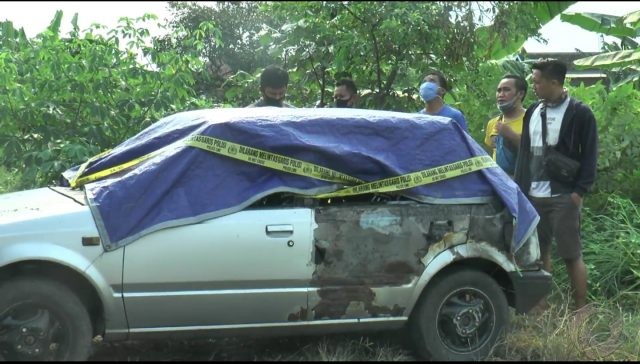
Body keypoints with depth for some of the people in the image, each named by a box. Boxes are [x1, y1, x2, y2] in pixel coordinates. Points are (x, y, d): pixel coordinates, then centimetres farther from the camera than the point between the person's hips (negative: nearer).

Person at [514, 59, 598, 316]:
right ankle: (541, 304, 20)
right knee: (538, 252, 10)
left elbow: (589, 155, -7)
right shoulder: (533, 112, 13)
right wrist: (520, 187, 10)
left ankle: (580, 310, 8)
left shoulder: (580, 113, -5)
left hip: (563, 196, -6)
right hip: (533, 195, 6)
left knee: (572, 255, -1)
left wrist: (580, 191, -12)